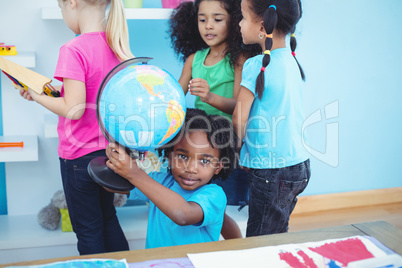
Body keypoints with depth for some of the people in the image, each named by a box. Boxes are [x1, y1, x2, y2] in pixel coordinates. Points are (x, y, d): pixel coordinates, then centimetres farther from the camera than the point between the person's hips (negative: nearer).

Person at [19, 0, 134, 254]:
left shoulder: (74, 50, -21)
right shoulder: (117, 45, 1)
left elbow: (74, 110, -24)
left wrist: (38, 96, -8)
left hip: (80, 155, -7)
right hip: (111, 149, 8)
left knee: (88, 230, 10)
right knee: (108, 218, 25)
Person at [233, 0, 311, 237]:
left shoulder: (257, 66, -16)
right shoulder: (291, 60, 7)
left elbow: (239, 122, -13)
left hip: (272, 172, -8)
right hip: (300, 166, 8)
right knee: (277, 239, 20)